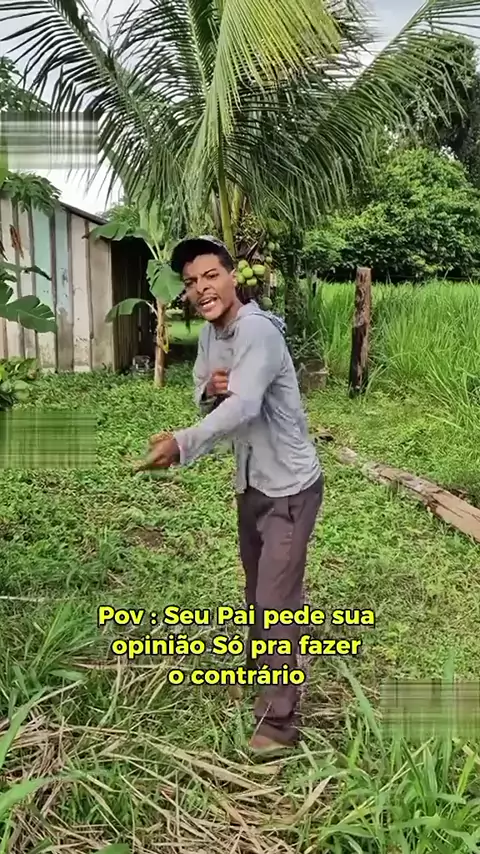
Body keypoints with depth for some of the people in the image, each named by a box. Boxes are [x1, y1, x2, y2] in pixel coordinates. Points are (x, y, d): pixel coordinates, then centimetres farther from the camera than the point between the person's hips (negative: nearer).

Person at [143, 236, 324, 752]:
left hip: (290, 486, -9)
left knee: (276, 599, -4)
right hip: (251, 482, 9)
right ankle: (262, 668, 47)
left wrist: (182, 444, -55)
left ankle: (278, 720, 10)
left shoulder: (257, 331, -25)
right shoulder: (209, 334, 3)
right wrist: (209, 388, -14)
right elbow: (207, 404, 10)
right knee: (257, 588, 24)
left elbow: (242, 407, -40)